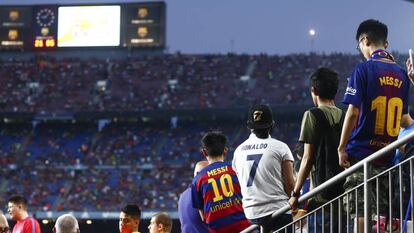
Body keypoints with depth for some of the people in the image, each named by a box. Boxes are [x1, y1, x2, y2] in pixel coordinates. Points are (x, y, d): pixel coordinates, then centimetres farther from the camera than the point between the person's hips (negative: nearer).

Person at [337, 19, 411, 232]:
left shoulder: (364, 70, -7)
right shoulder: (400, 74, 9)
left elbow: (353, 112, -13)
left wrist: (342, 147, -8)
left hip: (362, 151, -5)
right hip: (388, 152, 5)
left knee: (361, 212, -5)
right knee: (384, 213, 7)